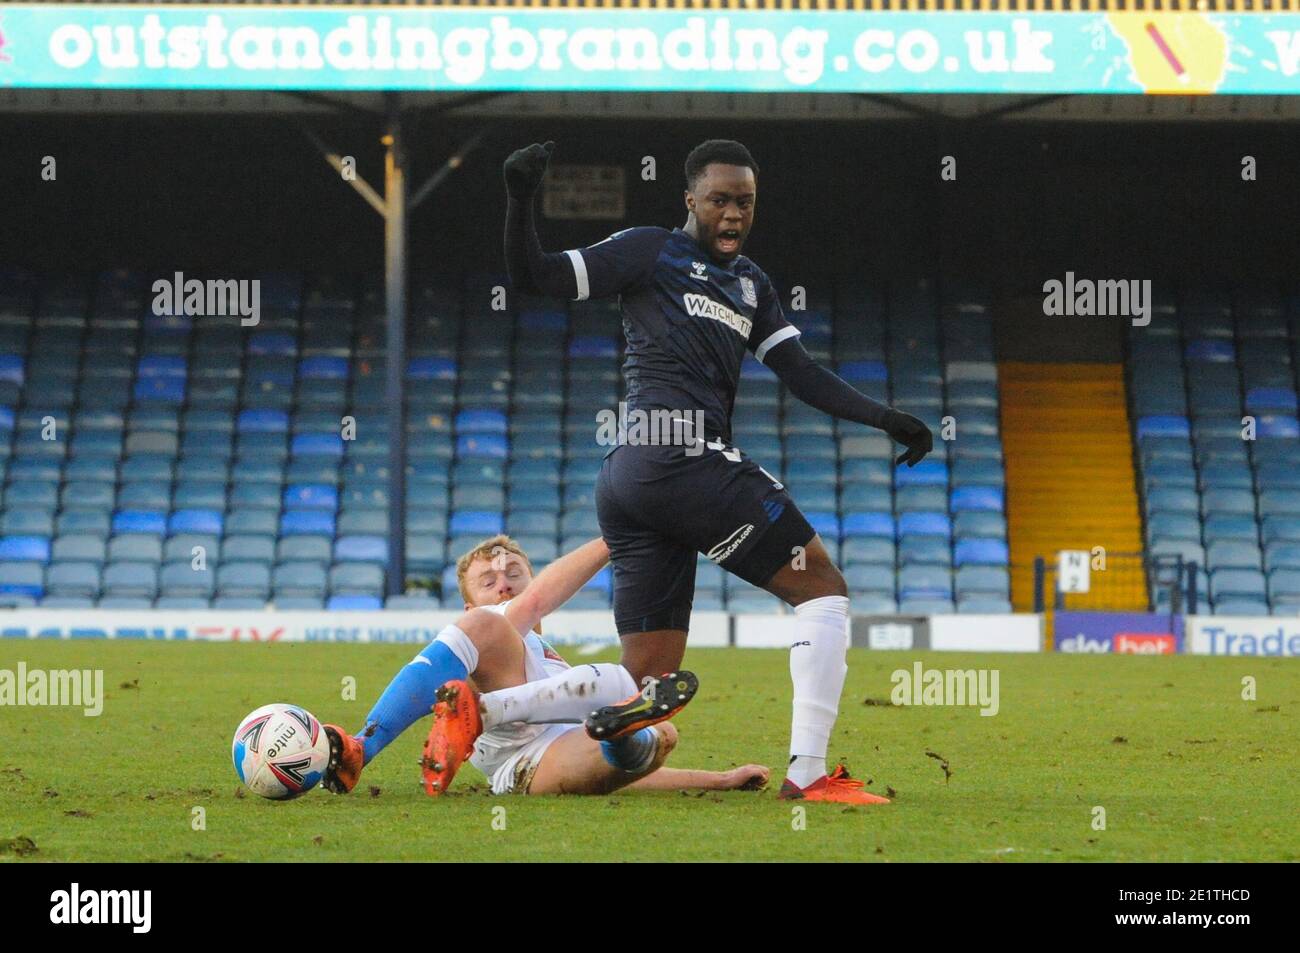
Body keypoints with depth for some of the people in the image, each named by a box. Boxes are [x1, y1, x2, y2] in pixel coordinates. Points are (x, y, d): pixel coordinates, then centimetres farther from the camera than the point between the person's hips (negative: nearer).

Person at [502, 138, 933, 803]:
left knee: (648, 685, 5)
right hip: (686, 457, -9)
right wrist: (520, 199, -14)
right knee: (822, 587, -5)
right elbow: (535, 279, 2)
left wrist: (882, 417, 11)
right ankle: (806, 773, -12)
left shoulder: (749, 284, 27)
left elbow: (801, 374, 22)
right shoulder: (651, 251, 5)